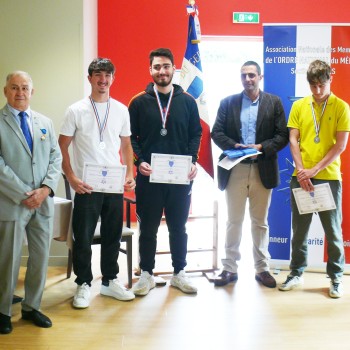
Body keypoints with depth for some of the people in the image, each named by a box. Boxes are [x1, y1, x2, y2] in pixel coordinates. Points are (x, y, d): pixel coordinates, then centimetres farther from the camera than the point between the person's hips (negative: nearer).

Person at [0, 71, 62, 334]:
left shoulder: (45, 122, 12)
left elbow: (56, 157, 7)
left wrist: (46, 188, -8)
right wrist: (24, 194, -14)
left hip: (43, 202, 5)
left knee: (41, 258, 10)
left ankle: (31, 307, 27)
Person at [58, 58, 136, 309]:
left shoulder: (121, 110, 7)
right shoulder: (76, 110, -2)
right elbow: (62, 147, -1)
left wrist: (130, 174, 0)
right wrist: (71, 178, -11)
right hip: (86, 186, -3)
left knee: (113, 236, 12)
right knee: (83, 238, 4)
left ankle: (110, 281, 28)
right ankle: (84, 285, 20)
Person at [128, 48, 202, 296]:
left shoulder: (187, 101, 6)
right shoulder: (139, 102, 3)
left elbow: (196, 134, 7)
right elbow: (130, 137, 2)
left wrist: (193, 161, -6)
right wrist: (139, 161, -12)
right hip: (148, 176, -1)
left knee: (178, 227, 11)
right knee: (148, 228, 8)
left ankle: (179, 273, 25)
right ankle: (147, 274, 22)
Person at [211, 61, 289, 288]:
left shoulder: (274, 102, 5)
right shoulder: (228, 102, 7)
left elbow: (282, 135, 0)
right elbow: (216, 132, 2)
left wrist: (262, 147, -15)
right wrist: (233, 146, -15)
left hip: (262, 170, 0)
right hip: (235, 169, 0)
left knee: (260, 222, 10)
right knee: (234, 221, 7)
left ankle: (262, 268, 21)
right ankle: (230, 268, 16)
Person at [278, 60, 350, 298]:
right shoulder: (299, 106, 5)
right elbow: (293, 140, 1)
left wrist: (315, 169, -14)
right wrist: (301, 172, -10)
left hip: (329, 177, -2)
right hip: (301, 177, 2)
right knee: (299, 229, 10)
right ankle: (296, 273, 23)